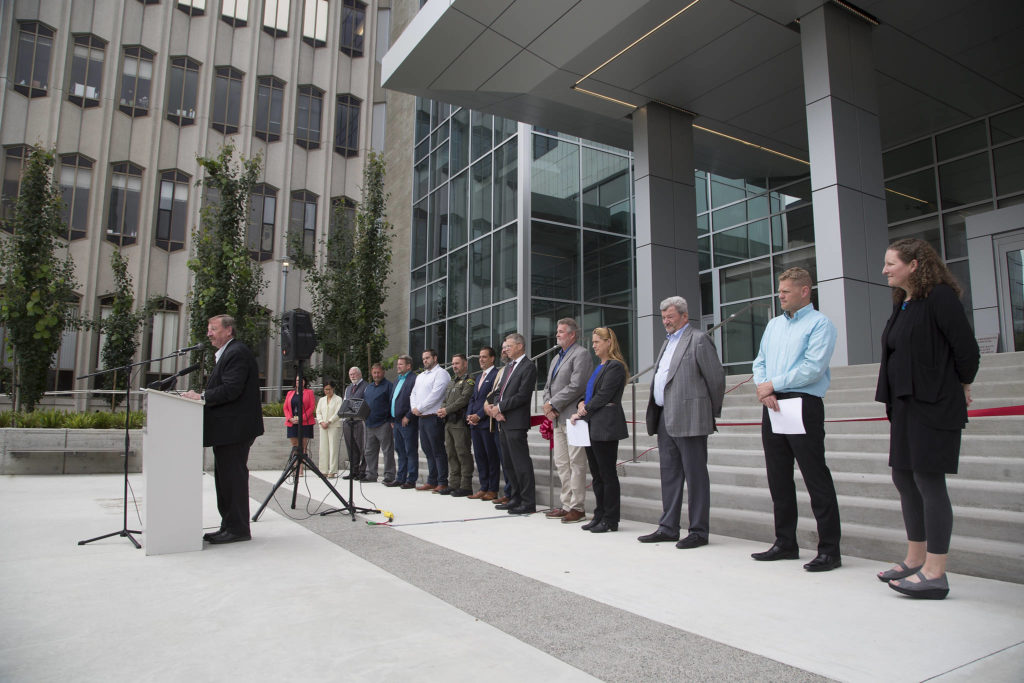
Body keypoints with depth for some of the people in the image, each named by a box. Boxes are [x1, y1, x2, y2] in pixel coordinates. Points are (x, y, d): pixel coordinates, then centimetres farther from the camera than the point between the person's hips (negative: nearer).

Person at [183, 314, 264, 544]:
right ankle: (228, 526, 23)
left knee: (233, 477, -5)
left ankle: (238, 528, 3)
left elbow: (230, 390, -23)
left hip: (235, 429, -11)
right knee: (224, 478, 15)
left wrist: (202, 396, -17)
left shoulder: (237, 353, -14)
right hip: (227, 429, 11)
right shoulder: (226, 353, 20)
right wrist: (201, 396, 7)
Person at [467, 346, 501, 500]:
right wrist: (469, 415, 4)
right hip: (475, 423, 8)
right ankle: (484, 488, 18)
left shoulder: (496, 374, -7)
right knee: (480, 456, 10)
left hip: (488, 423, -8)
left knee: (492, 457, -1)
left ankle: (493, 490, 5)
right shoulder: (479, 376, 21)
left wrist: (479, 416, -15)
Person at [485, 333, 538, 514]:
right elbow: (500, 391, 17)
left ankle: (528, 503, 0)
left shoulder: (528, 366, -9)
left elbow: (522, 395, -17)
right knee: (509, 463, 14)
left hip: (516, 422, -9)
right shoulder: (509, 366, 20)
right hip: (503, 421, 9)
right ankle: (516, 498, 24)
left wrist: (499, 408, -13)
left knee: (521, 463, -6)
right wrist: (495, 407, -2)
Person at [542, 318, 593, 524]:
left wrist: (553, 404, -12)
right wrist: (547, 405, 2)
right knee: (561, 464, 11)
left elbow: (576, 386, -17)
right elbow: (548, 386, 22)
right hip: (557, 419, 9)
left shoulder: (581, 354, -7)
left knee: (576, 464, -5)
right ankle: (566, 505, 19)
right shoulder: (557, 357, 22)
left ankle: (577, 507, 1)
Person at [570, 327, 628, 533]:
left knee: (608, 474, -3)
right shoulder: (598, 367, 19)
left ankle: (610, 520, 5)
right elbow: (589, 391, 20)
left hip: (605, 426, -9)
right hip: (593, 427, 9)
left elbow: (603, 396, -16)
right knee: (597, 475, 13)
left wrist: (582, 413, -12)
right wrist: (581, 403, -1)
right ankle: (599, 516, 21)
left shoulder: (615, 366, -10)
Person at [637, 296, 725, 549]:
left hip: (688, 420, -9)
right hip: (665, 420, 9)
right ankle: (668, 527, 21)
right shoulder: (668, 342, 20)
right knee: (669, 475, 13)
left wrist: (713, 412, 1)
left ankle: (699, 531, 8)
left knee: (695, 475, -1)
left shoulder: (699, 340, -7)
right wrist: (656, 414, 17)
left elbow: (716, 378, -8)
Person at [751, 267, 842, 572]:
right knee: (778, 478, 11)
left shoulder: (820, 323, -4)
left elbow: (813, 368, -15)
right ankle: (785, 543, 22)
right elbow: (760, 362, 15)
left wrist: (773, 384, -10)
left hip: (803, 404, -7)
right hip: (772, 406, 7)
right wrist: (764, 389, -4)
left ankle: (829, 549, 4)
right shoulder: (774, 324, 18)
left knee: (816, 478, -4)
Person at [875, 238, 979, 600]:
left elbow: (967, 349, -13)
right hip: (905, 404, 9)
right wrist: (895, 405, 15)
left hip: (933, 406, -9)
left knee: (928, 480, -6)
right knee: (904, 478, 13)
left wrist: (962, 387, 2)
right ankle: (915, 560, 25)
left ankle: (935, 574, 2)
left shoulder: (940, 297, -11)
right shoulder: (903, 305, 16)